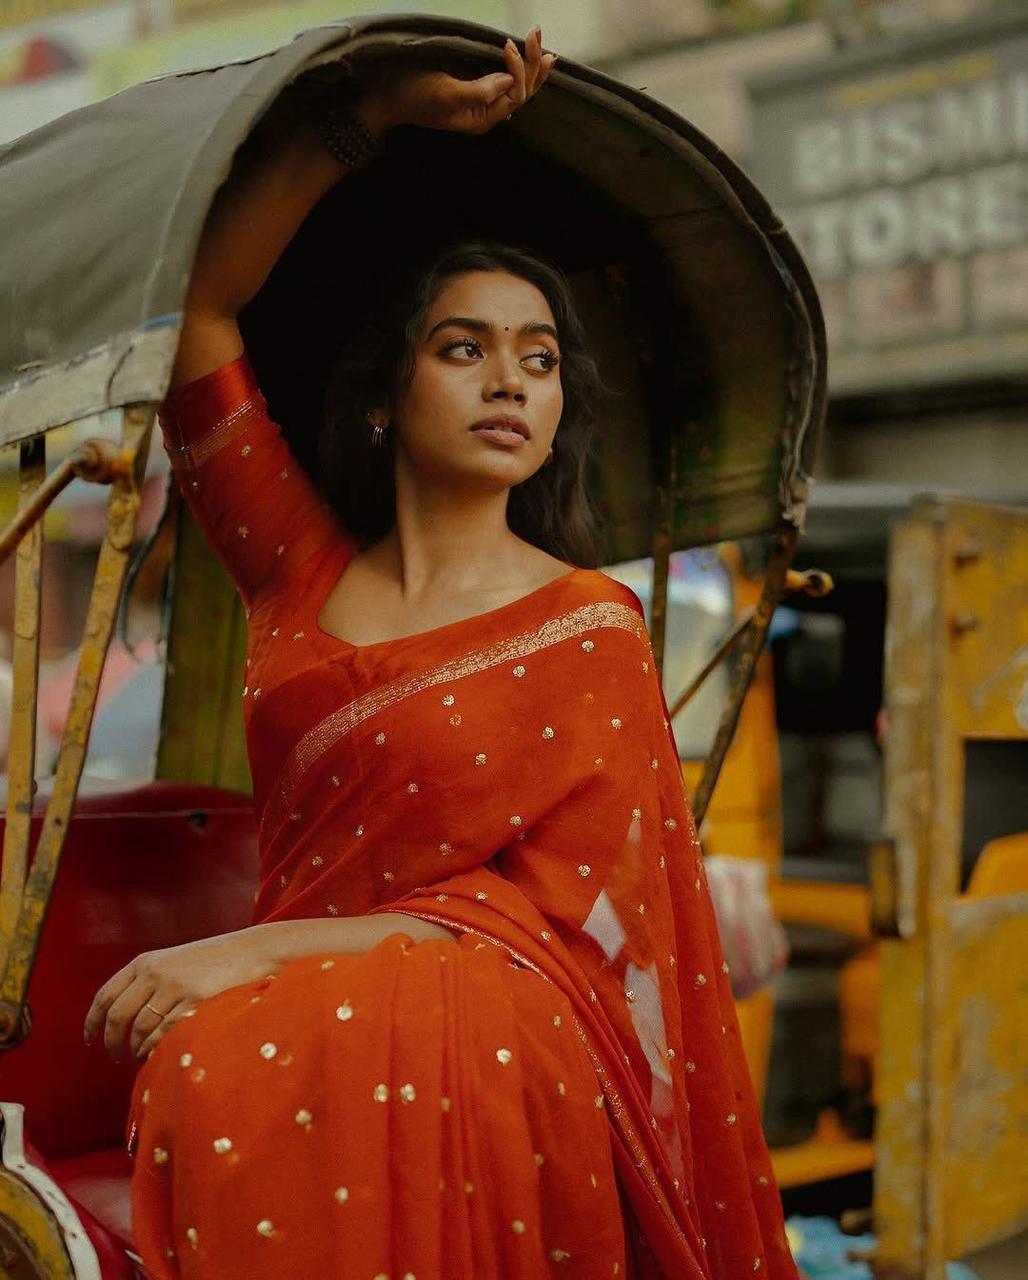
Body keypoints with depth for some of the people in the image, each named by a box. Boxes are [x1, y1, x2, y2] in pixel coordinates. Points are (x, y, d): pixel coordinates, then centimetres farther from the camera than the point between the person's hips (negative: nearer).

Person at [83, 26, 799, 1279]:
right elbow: (195, 301, 10)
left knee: (242, 1069, -34)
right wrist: (376, 114, 5)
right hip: (288, 1011, 4)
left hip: (491, 1036, -3)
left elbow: (561, 909, -6)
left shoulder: (590, 630, 2)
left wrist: (268, 950, -16)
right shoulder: (304, 574, 11)